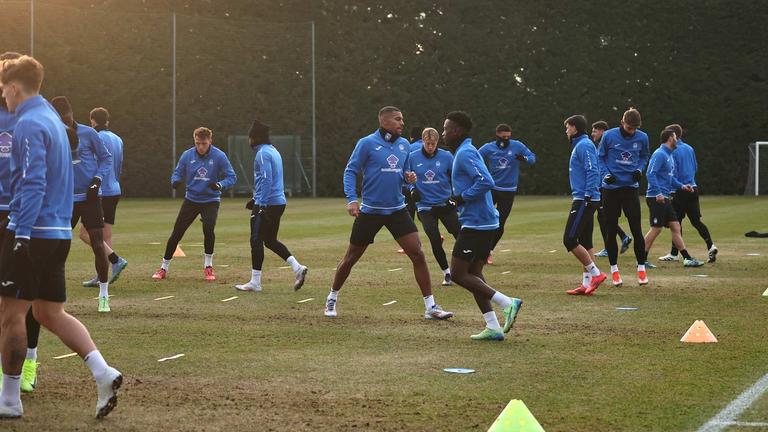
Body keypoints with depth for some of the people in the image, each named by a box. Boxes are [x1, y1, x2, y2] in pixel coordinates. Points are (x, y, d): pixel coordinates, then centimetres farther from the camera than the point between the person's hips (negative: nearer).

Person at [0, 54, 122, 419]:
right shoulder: (53, 120, 16)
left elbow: (33, 184, -21)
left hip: (32, 233, -9)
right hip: (59, 234, 9)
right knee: (50, 313, 13)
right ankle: (102, 373, -3)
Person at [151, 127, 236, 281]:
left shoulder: (219, 156, -12)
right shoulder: (187, 155, -5)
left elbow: (231, 177, -8)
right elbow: (177, 173, 5)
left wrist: (220, 185, -28)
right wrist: (175, 181, -19)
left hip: (211, 200, -2)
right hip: (191, 199, 2)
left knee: (208, 229, -22)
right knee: (176, 233, 1)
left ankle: (208, 266, 0)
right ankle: (164, 268, 15)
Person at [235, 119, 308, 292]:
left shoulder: (262, 153, -13)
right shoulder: (273, 151, 17)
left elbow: (266, 180, -21)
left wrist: (261, 204, -23)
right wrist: (256, 199, 28)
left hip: (267, 204, -9)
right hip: (279, 202, 9)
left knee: (256, 240, -2)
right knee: (270, 240, 17)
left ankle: (255, 282, 1)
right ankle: (297, 268, 5)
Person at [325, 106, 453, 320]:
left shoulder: (404, 144, 7)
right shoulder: (367, 143, -9)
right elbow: (350, 171, -7)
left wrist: (408, 178, -6)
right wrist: (351, 199, -19)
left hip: (397, 209, 4)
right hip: (370, 211, -4)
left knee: (417, 254, -7)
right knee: (351, 258, 7)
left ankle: (430, 306, -2)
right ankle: (332, 298, 29)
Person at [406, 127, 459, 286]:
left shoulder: (446, 156, -5)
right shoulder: (413, 157, -3)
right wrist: (412, 189, -6)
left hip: (445, 204, 0)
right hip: (425, 206, 0)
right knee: (435, 242, -6)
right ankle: (447, 273, 14)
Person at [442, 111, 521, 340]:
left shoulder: (465, 154, -15)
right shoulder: (466, 152, 17)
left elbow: (486, 182, -27)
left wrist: (462, 198, -16)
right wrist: (460, 199, 12)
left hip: (475, 224, -10)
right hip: (486, 222, 10)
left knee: (458, 274, -5)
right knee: (473, 273, 13)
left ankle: (506, 303, -7)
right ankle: (493, 328, 10)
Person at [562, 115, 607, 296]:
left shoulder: (584, 145, -11)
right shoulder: (579, 145, 19)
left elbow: (592, 171, -21)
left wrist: (588, 195, -25)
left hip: (584, 200, -11)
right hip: (583, 200, 11)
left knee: (569, 239, -11)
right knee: (585, 242, 10)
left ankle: (595, 273, -7)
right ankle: (587, 283, 11)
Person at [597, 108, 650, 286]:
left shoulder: (642, 138, -1)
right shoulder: (609, 136, -7)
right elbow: (600, 157, 4)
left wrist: (639, 170, -4)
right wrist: (605, 174, -12)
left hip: (631, 188, 1)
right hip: (611, 189, -1)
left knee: (636, 229, -6)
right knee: (611, 230, 4)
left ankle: (641, 268, 6)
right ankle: (614, 270, 15)